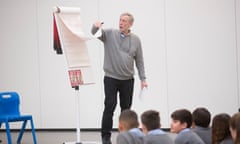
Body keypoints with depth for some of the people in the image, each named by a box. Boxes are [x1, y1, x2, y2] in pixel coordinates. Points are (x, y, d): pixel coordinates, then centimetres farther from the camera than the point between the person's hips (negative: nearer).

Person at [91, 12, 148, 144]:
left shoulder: (135, 40, 5)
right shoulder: (109, 34, 0)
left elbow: (139, 61, 7)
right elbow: (95, 33, -13)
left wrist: (143, 79, 2)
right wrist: (96, 27, -37)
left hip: (127, 79, 2)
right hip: (111, 78, -2)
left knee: (126, 108, 8)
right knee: (109, 106, -6)